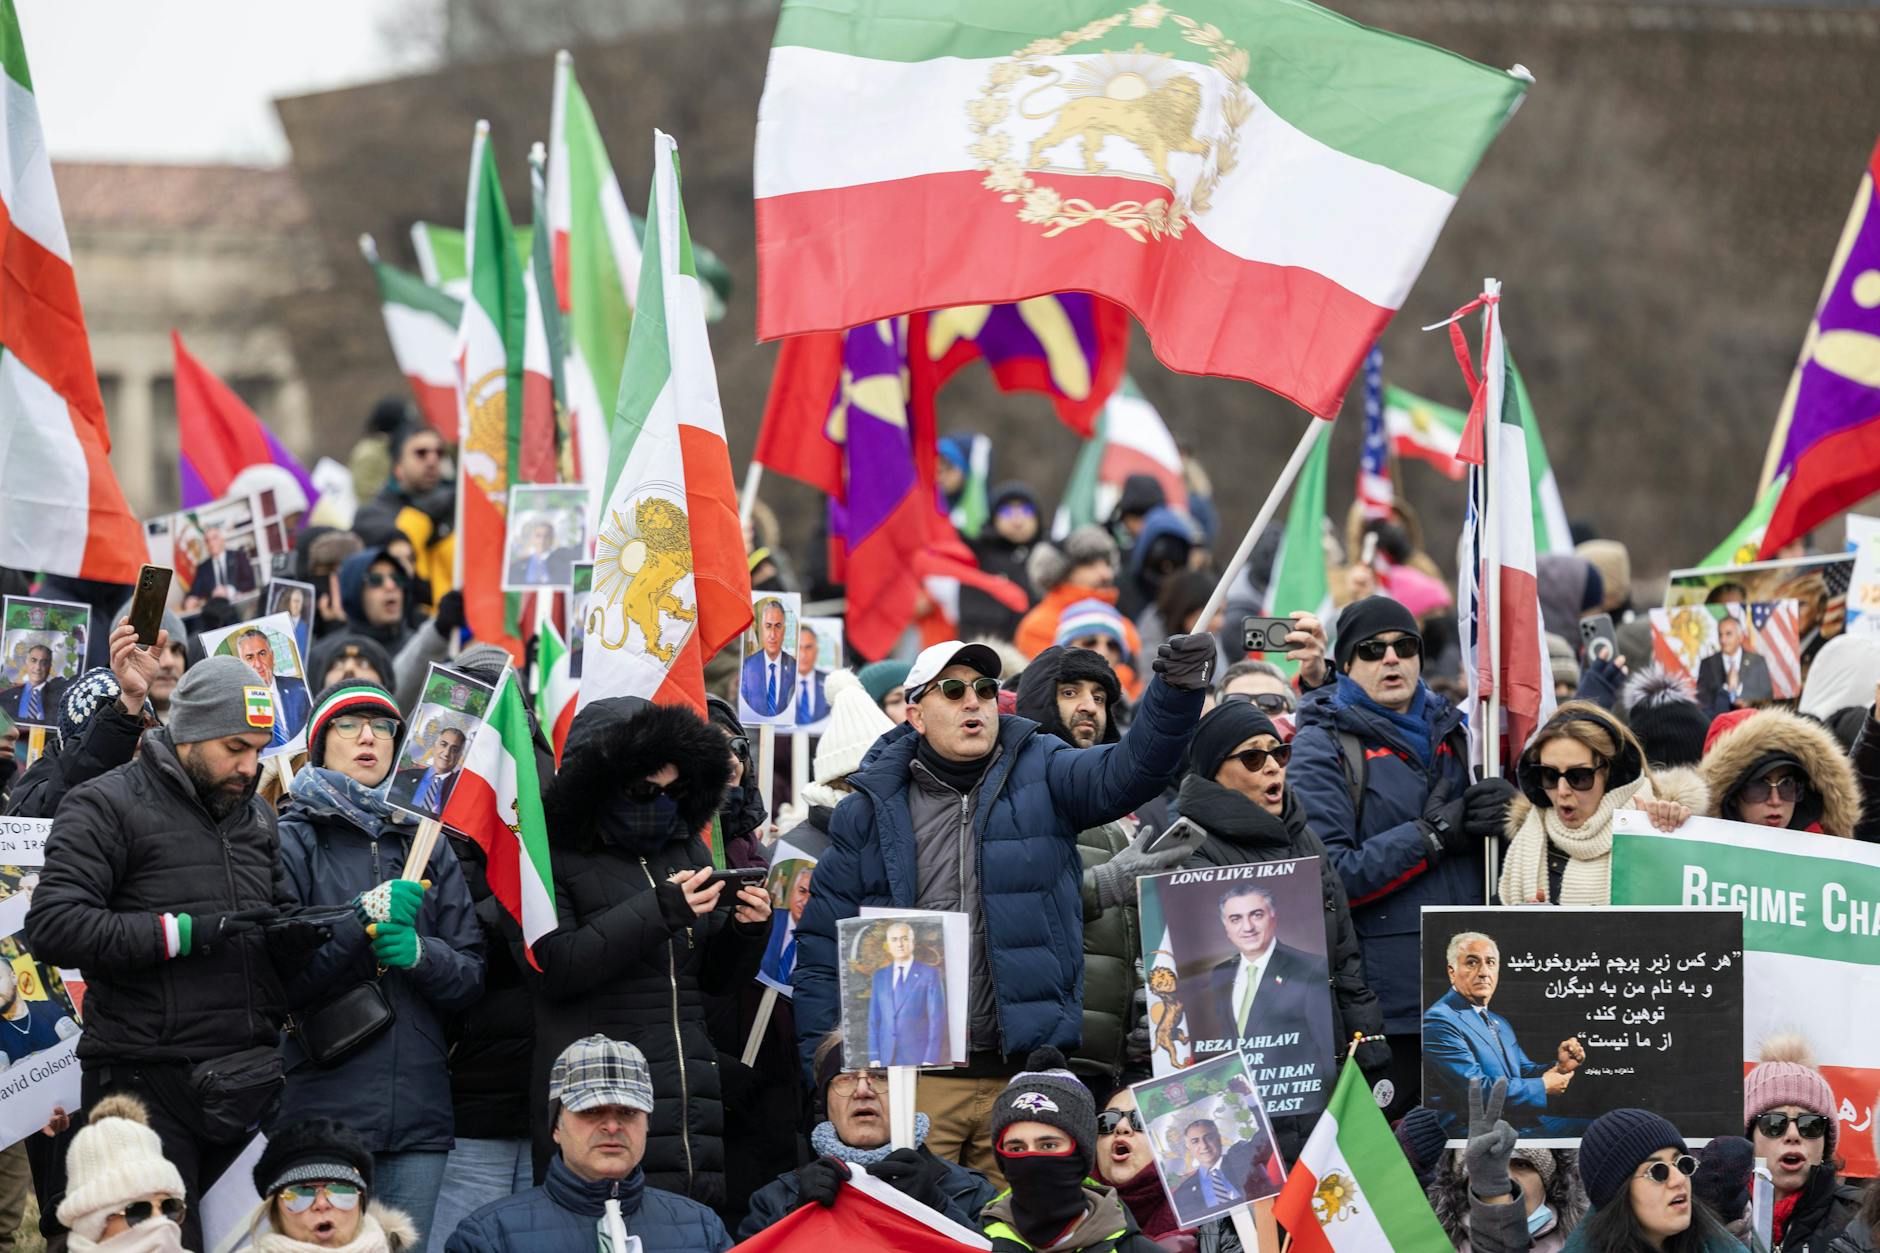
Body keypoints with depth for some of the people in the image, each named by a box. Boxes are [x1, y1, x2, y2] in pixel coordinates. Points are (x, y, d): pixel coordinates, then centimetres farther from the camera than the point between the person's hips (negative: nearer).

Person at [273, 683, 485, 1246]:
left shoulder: (426, 844, 16)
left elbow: (471, 977, 10)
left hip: (419, 1114, 4)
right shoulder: (293, 841, 3)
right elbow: (276, 976, -8)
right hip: (320, 1108, -4)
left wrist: (419, 953, -10)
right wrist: (365, 918, -18)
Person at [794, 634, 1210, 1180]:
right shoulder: (871, 810, 7)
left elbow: (1129, 771, -12)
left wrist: (1177, 693, -31)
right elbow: (823, 943, 9)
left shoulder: (1041, 777, 6)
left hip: (1025, 1073, 0)